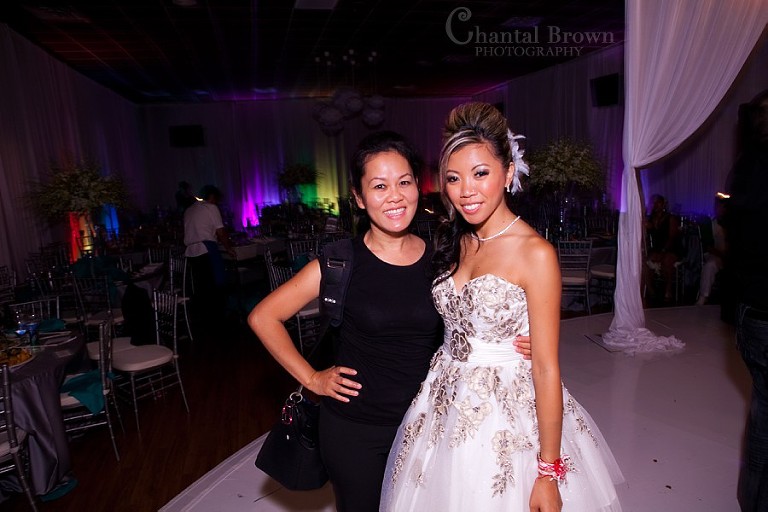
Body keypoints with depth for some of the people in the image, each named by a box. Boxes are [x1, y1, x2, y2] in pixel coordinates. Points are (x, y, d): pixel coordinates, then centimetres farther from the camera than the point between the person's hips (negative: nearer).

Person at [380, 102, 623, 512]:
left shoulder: (535, 253, -18)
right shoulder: (453, 241, 1)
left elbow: (546, 368, -16)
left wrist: (549, 472, -13)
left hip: (508, 416, -5)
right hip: (446, 410, 6)